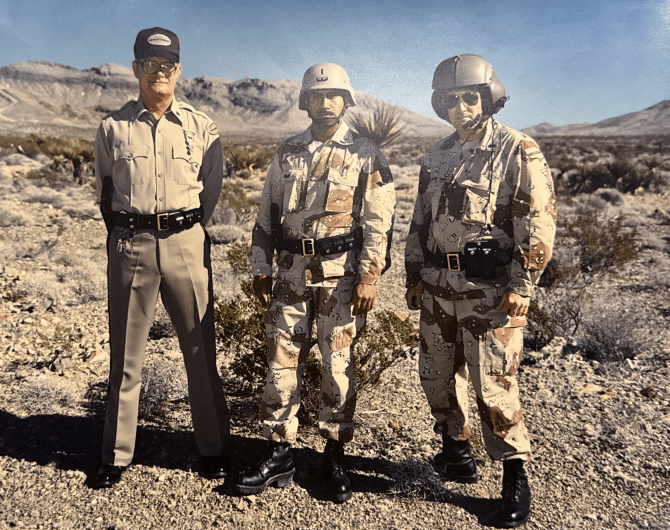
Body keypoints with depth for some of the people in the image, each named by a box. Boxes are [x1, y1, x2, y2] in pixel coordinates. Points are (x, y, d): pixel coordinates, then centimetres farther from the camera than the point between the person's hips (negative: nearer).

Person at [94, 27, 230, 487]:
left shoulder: (201, 127, 6)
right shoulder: (113, 128, 7)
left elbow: (211, 190, 10)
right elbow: (106, 193, 12)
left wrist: (191, 232, 5)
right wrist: (127, 237, 6)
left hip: (186, 243, 0)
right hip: (129, 245, 1)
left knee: (201, 349, 4)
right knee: (126, 354, 7)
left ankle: (214, 447, 18)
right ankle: (117, 454, 20)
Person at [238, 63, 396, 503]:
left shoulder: (365, 155, 2)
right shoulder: (288, 153, 12)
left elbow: (379, 220, -4)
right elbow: (267, 214, 14)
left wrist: (369, 276, -13)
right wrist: (261, 269, 9)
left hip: (340, 273, -3)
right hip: (292, 272, 4)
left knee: (338, 364, 3)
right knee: (282, 360, 5)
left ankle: (335, 455, 20)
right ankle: (280, 454, 19)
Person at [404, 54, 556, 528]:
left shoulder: (518, 151, -5)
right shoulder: (438, 156, 13)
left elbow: (540, 223, -10)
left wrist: (521, 287, -15)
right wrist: (414, 277, 15)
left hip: (490, 289, -6)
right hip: (438, 288, 6)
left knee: (493, 384, -3)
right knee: (437, 374, 13)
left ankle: (516, 479, 15)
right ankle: (456, 450, 35)